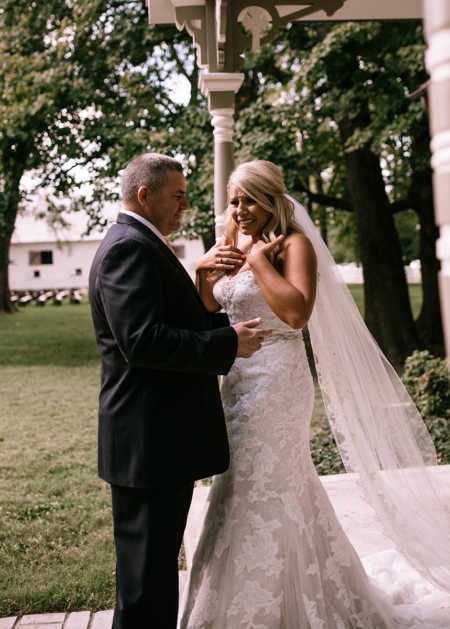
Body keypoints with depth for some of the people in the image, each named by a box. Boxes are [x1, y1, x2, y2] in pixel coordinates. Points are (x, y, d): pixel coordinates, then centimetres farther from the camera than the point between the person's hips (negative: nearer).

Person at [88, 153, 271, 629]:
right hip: (149, 444, -11)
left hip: (161, 441, 11)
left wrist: (228, 323, 13)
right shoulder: (129, 247, -15)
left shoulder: (142, 247, 19)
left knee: (156, 568, 21)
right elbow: (142, 340, -26)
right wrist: (229, 343, -19)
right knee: (146, 583, 0)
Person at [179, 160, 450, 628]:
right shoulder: (228, 247, 12)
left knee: (252, 495, -2)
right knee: (282, 491, 18)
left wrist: (256, 258, -19)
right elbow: (206, 312, 14)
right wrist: (201, 272, -4)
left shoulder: (294, 244, -10)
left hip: (276, 383, -8)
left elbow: (298, 312, -25)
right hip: (239, 381, 8)